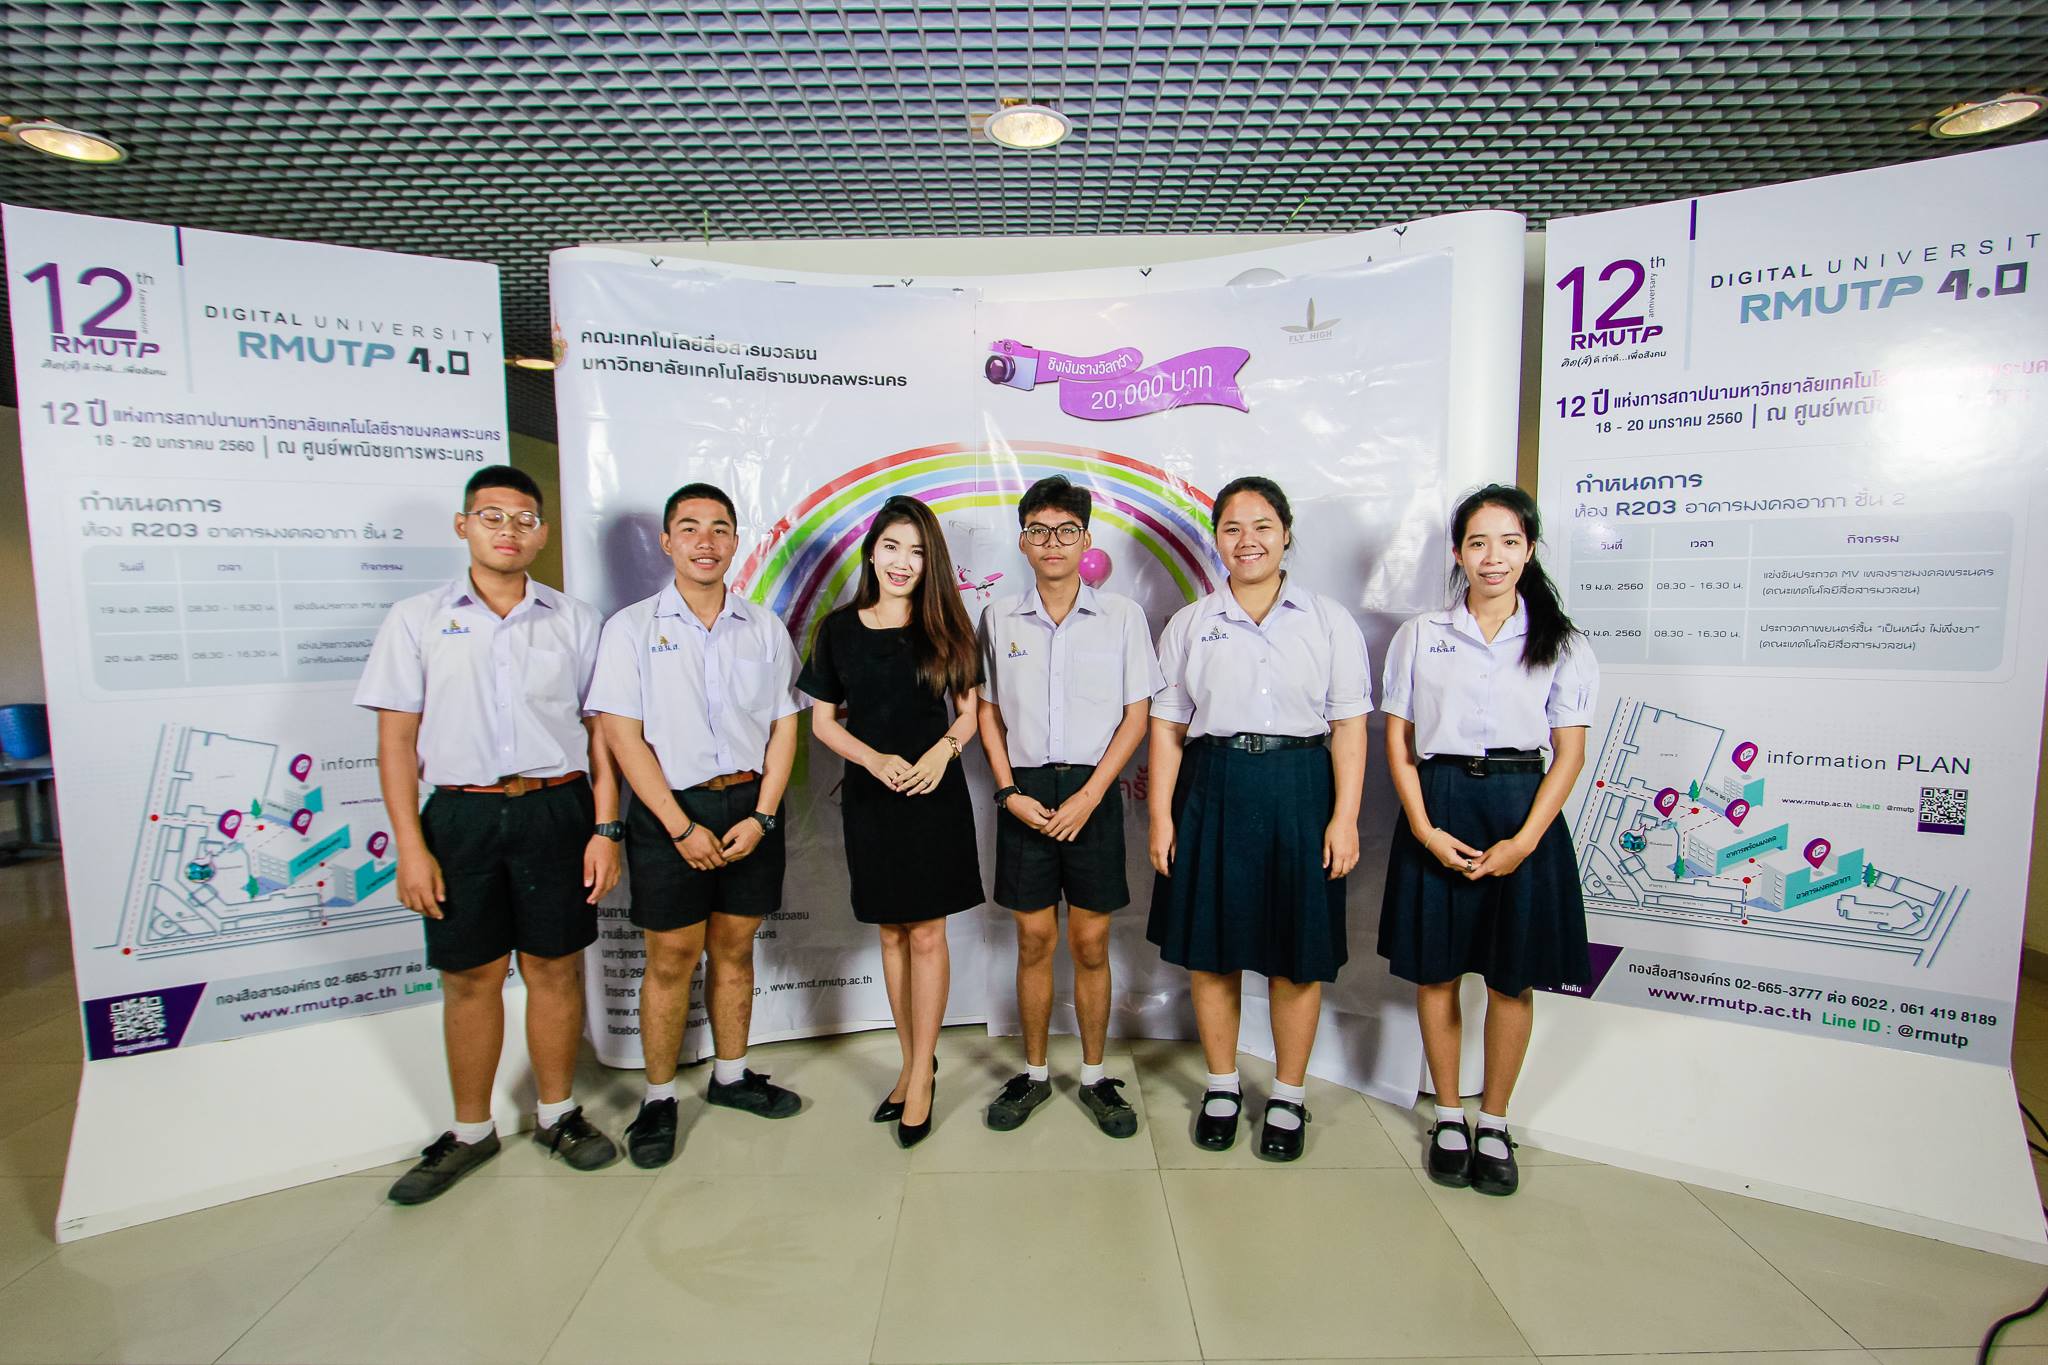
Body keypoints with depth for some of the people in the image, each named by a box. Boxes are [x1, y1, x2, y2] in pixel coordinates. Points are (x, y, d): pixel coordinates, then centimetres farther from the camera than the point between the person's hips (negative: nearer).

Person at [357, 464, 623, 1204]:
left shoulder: (575, 621, 5)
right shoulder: (417, 620, 4)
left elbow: (600, 730, 4)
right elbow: (396, 739, 2)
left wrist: (606, 827, -2)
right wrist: (411, 847, -4)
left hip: (557, 811, 0)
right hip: (462, 816, 0)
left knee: (554, 970, 9)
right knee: (470, 978, 10)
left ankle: (557, 1113, 28)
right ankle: (471, 1131, 30)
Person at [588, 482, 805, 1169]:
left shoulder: (765, 627, 7)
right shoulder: (631, 628, -1)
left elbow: (784, 727, 5)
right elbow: (623, 736, -6)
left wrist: (761, 816, -6)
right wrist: (681, 827, -12)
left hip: (751, 806, 3)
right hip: (670, 810, -2)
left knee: (734, 947, 13)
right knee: (670, 959, 5)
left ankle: (731, 1075, 31)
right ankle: (658, 1098, 23)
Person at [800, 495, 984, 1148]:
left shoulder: (946, 626, 1)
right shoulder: (839, 628, 2)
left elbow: (970, 708, 6)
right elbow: (823, 720, 4)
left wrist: (942, 750, -14)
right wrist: (876, 760, -12)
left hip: (936, 794, -1)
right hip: (870, 798, 2)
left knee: (926, 933, 2)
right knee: (891, 932, 12)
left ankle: (920, 1074, 17)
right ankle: (914, 1061, 28)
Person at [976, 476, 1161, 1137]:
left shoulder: (1122, 615, -1)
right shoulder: (998, 618, 4)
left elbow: (1136, 715, -1)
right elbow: (989, 714, 7)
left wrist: (1089, 795, -10)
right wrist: (1010, 792, -4)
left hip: (1092, 791, -1)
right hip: (1024, 792, 1)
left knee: (1091, 942, 7)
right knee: (1034, 940, 9)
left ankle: (1095, 1076, 25)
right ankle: (1034, 1073, 27)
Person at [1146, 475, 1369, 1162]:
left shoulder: (1329, 621, 4)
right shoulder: (1189, 623, 7)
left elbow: (1348, 726, 0)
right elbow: (1167, 725, 4)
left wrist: (1344, 817, -7)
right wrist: (1161, 814, -2)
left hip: (1300, 792, -1)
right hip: (1213, 790, 1)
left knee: (1298, 954, 8)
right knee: (1209, 948, 10)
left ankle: (1288, 1097, 29)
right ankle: (1222, 1086, 31)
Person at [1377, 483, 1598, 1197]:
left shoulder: (1561, 644, 3)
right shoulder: (1419, 635, 3)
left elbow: (1570, 753, 0)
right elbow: (1398, 742, 2)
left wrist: (1524, 840, -11)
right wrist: (1425, 829, -9)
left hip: (1522, 811, 0)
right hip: (1438, 809, 0)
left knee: (1511, 978, 8)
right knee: (1435, 971, 8)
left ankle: (1494, 1124, 28)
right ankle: (1448, 1117, 28)